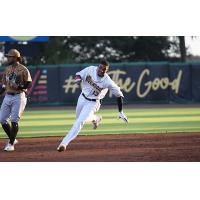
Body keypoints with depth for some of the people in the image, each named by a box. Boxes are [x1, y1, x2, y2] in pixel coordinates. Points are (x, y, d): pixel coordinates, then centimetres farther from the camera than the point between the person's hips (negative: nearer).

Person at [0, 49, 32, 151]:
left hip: (18, 96, -7)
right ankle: (12, 139, 19)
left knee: (14, 120, -10)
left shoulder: (23, 70, -6)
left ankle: (11, 143, -2)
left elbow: (29, 84, -9)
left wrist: (19, 86, -24)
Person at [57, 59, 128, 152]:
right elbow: (78, 76, -2)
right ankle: (95, 119, 55)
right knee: (79, 117, 25)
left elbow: (119, 95, -13)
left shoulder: (108, 82, -24)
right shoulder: (90, 70, -16)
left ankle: (64, 143, -17)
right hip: (82, 98, 5)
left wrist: (121, 112, -13)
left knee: (80, 121, -18)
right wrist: (78, 78, -29)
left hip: (93, 103, -5)